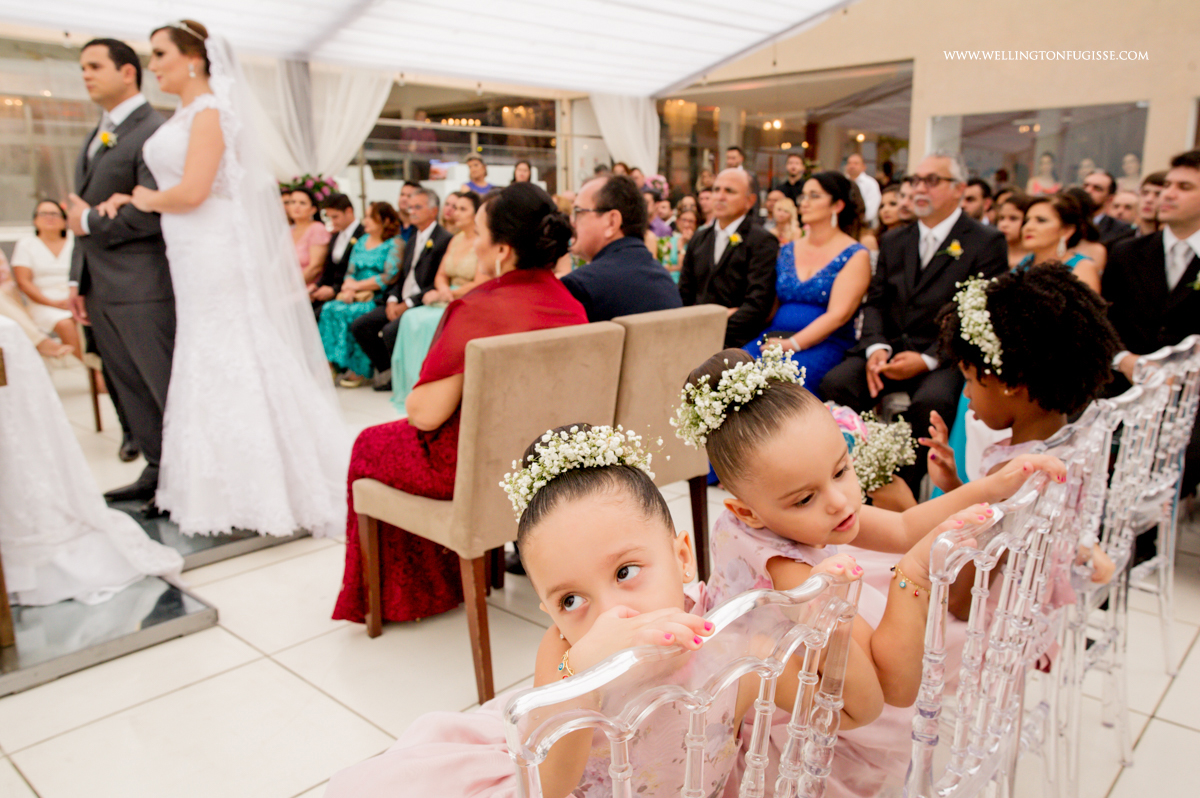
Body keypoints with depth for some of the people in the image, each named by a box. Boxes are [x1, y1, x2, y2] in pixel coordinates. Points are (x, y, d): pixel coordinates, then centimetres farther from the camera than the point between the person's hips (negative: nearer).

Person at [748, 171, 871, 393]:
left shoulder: (855, 256, 2)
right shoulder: (787, 250, 19)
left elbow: (838, 315, -9)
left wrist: (791, 345, -18)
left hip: (824, 345, -4)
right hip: (774, 338, 5)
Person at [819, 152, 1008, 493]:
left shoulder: (986, 242, 2)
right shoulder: (894, 241, 20)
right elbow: (875, 302, 13)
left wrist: (928, 359, -17)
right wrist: (875, 346, -9)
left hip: (943, 359, -4)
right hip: (890, 349, 4)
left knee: (931, 402, -35)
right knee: (835, 384, -23)